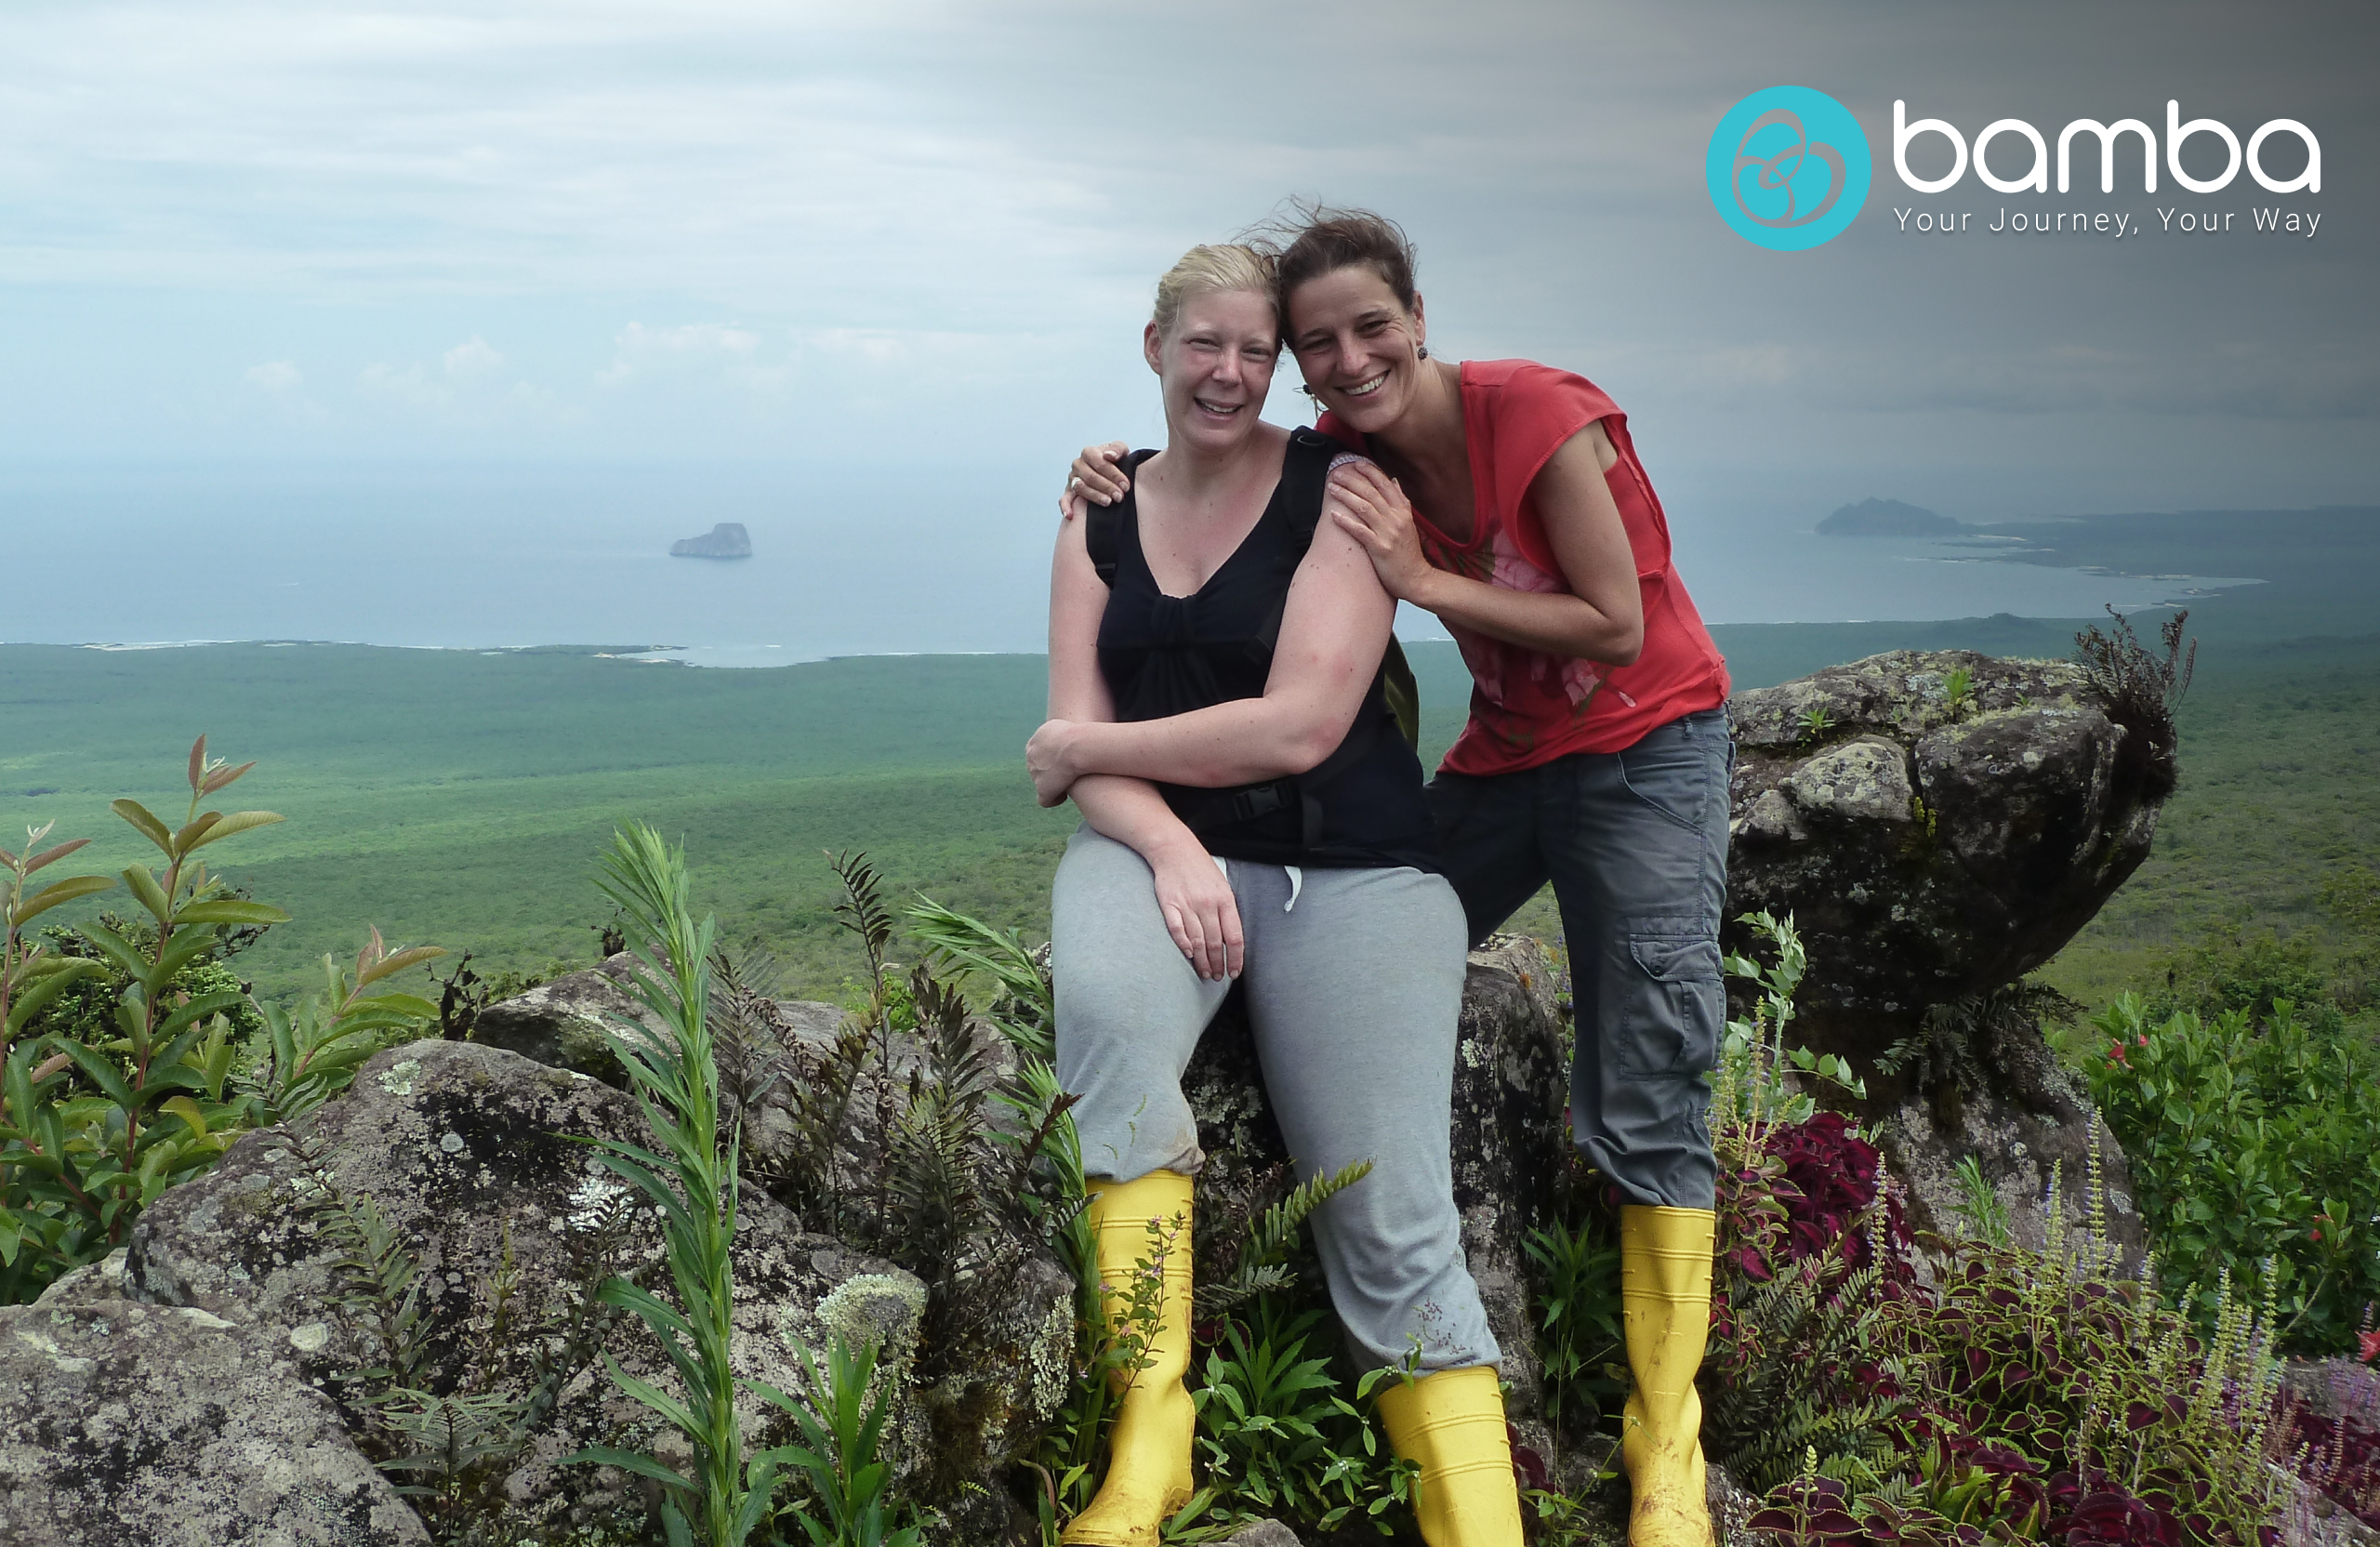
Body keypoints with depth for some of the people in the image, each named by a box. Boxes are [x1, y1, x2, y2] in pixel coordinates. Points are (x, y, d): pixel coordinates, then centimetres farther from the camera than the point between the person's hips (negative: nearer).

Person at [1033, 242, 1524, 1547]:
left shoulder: (1334, 490, -1)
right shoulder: (1100, 520, 13)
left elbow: (1298, 727, -11)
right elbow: (1080, 744, 5)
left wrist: (1087, 749, -2)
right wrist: (1169, 849, -16)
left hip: (1347, 868, -2)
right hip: (1157, 845, 2)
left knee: (1395, 1234, -11)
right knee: (1102, 1009, -33)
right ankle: (1149, 1442, -29)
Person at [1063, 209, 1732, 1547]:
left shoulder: (1540, 418, -22)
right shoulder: (1351, 444, -5)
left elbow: (1617, 628, -20)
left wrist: (1424, 579, -25)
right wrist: (1128, 480, -11)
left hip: (1646, 747, -6)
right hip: (1504, 756, 6)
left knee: (1649, 1101, -8)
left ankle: (1665, 1440, 1)